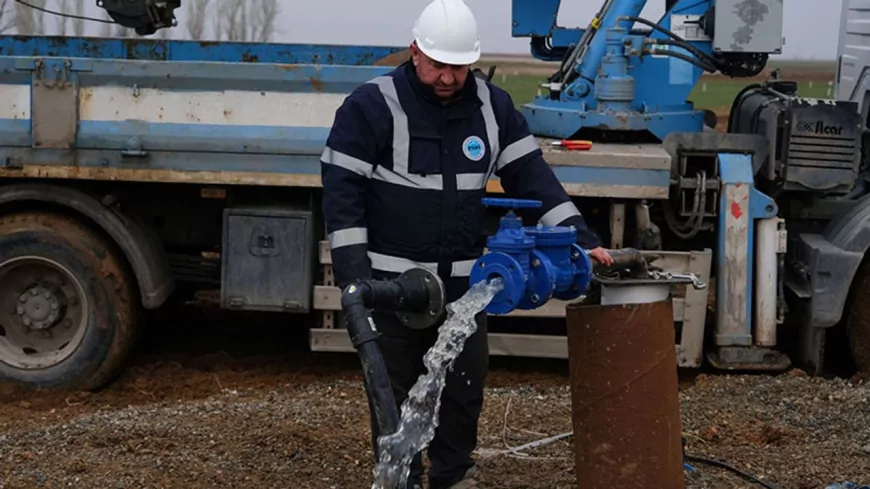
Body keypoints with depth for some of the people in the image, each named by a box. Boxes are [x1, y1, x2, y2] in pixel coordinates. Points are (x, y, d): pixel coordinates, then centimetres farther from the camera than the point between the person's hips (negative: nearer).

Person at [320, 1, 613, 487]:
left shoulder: (494, 106, 3)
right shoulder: (372, 106, -10)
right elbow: (342, 190, -10)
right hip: (392, 281, -4)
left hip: (464, 281, 4)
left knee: (465, 387, 10)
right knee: (396, 391, 4)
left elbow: (533, 176, 4)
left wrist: (580, 238, -7)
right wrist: (354, 274, -16)